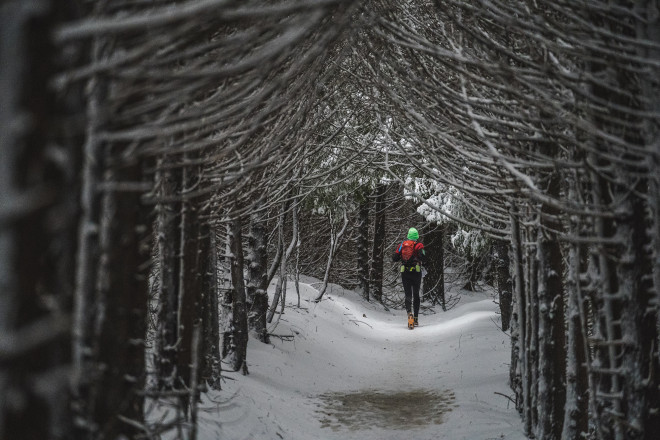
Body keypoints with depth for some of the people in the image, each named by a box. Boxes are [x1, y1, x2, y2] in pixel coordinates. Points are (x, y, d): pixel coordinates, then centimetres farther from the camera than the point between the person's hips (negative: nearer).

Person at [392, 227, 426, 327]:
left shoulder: (402, 244, 6)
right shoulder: (419, 245, -3)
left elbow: (394, 258, 2)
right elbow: (422, 256, -19)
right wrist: (423, 261, 3)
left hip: (404, 273, 1)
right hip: (416, 272, -1)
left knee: (408, 294, 3)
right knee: (416, 294, 11)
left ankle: (409, 312, -25)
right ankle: (415, 318, 12)